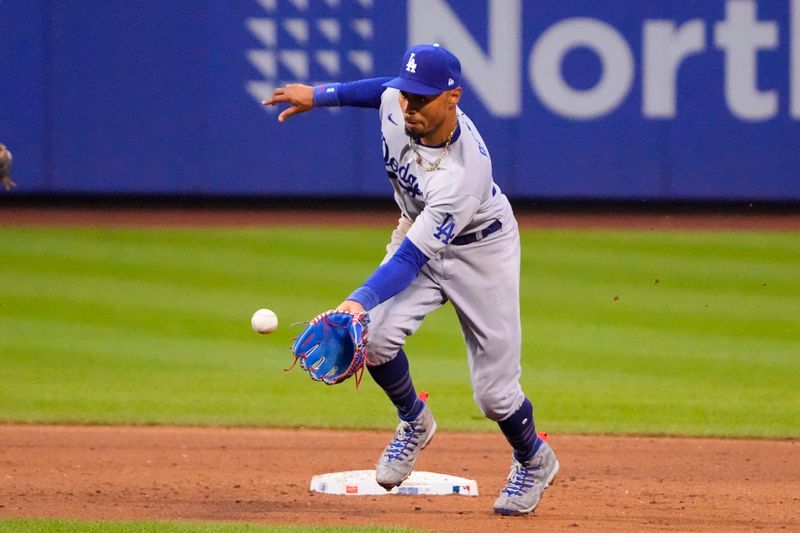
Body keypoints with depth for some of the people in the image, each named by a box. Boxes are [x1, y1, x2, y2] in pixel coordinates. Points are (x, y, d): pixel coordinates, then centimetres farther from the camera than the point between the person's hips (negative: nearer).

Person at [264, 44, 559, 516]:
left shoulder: (466, 173, -41)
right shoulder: (396, 102, -23)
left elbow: (412, 258, -43)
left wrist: (359, 301, -55)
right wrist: (320, 95, 9)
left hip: (481, 249, -5)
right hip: (417, 229, 5)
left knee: (494, 391, -4)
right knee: (375, 336, -20)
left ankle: (535, 462, 30)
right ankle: (415, 423, 12)